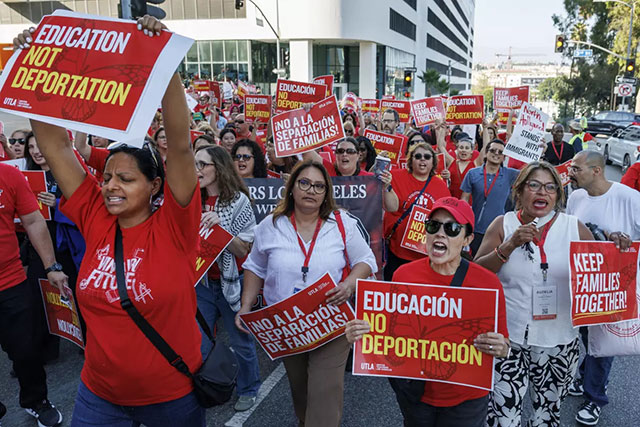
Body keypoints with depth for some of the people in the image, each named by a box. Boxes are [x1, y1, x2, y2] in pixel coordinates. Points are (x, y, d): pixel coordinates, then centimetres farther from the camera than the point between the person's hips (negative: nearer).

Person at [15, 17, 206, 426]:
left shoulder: (173, 225, -17)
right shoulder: (96, 218, -7)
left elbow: (180, 144, -29)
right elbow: (55, 144, -6)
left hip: (171, 394, -3)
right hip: (99, 394, 4)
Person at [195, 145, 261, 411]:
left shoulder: (238, 200, -13)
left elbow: (243, 250, -14)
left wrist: (219, 226, -27)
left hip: (231, 282, -4)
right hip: (200, 282, 4)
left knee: (241, 341, 12)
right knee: (198, 344, 10)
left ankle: (248, 390, 34)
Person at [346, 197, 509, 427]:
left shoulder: (488, 283, -16)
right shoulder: (403, 275, -13)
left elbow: (503, 345, -4)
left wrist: (501, 349, -26)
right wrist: (362, 334, -19)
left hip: (466, 399, -1)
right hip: (413, 391, 1)